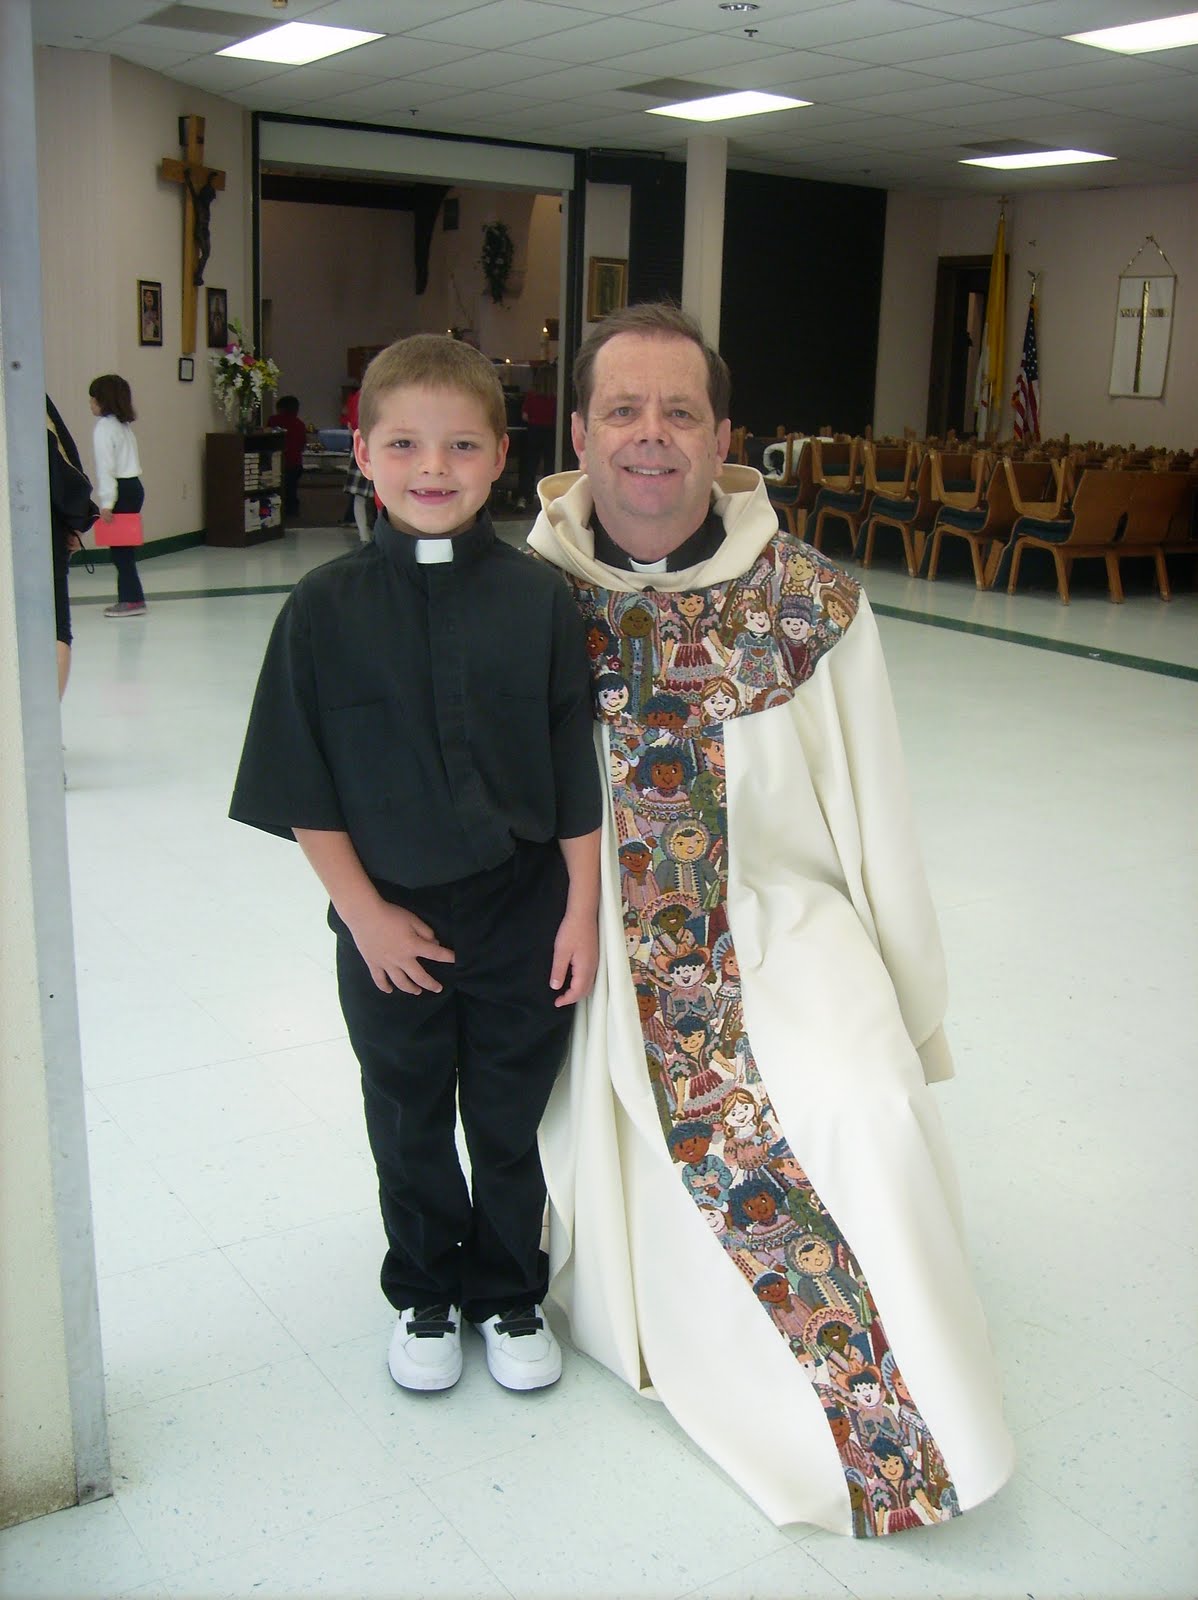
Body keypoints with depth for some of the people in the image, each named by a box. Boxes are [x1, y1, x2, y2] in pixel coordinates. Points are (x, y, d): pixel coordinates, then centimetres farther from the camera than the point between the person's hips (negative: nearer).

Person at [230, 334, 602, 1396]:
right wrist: (366, 914, -8)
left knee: (513, 1120, 15)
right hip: (389, 922, 0)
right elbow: (304, 791, -6)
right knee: (409, 1123, 18)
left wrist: (582, 912, -4)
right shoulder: (327, 609, -9)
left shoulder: (540, 600, -7)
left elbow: (580, 779, -3)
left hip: (522, 911, 0)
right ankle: (425, 1296, 40)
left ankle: (510, 1296, 38)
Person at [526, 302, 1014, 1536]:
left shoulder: (811, 601, -5)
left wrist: (916, 1013, 6)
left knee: (865, 1107, -25)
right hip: (599, 940, 2)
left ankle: (915, 1429, -3)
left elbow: (876, 826, 2)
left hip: (779, 921, -1)